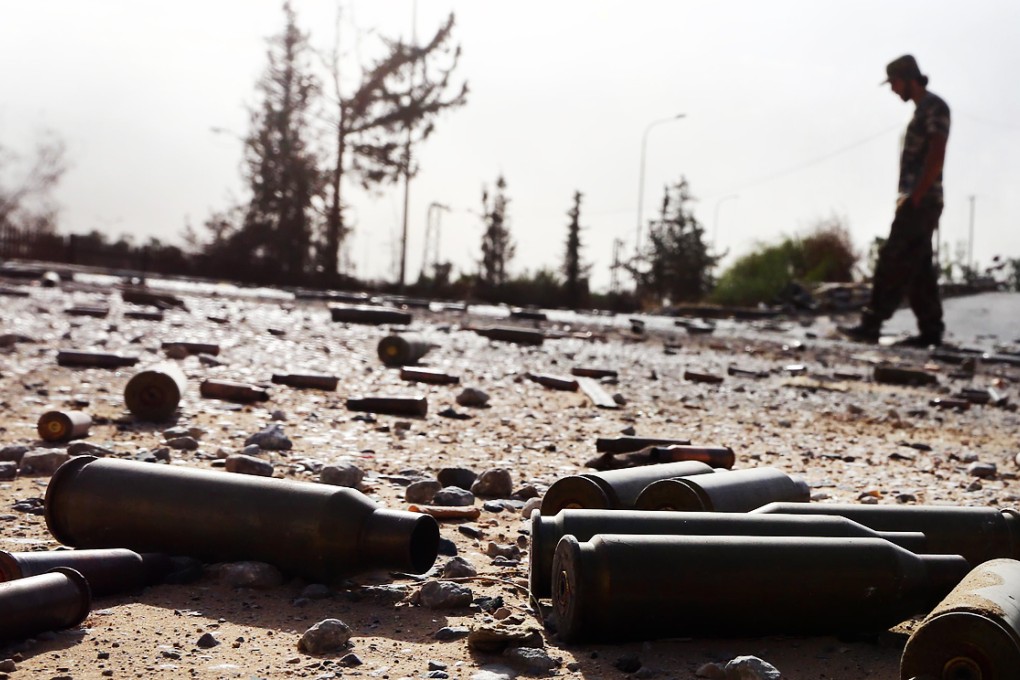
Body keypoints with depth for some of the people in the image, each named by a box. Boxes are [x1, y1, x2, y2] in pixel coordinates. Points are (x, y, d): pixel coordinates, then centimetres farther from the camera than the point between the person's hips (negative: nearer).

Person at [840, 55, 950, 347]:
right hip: (915, 204, 10)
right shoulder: (922, 109, 21)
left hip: (921, 202, -10)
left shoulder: (934, 107, -8)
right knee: (918, 268, 8)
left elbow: (936, 158, -18)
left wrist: (914, 197, -21)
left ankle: (871, 325, -15)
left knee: (893, 262, -13)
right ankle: (931, 331, 10)